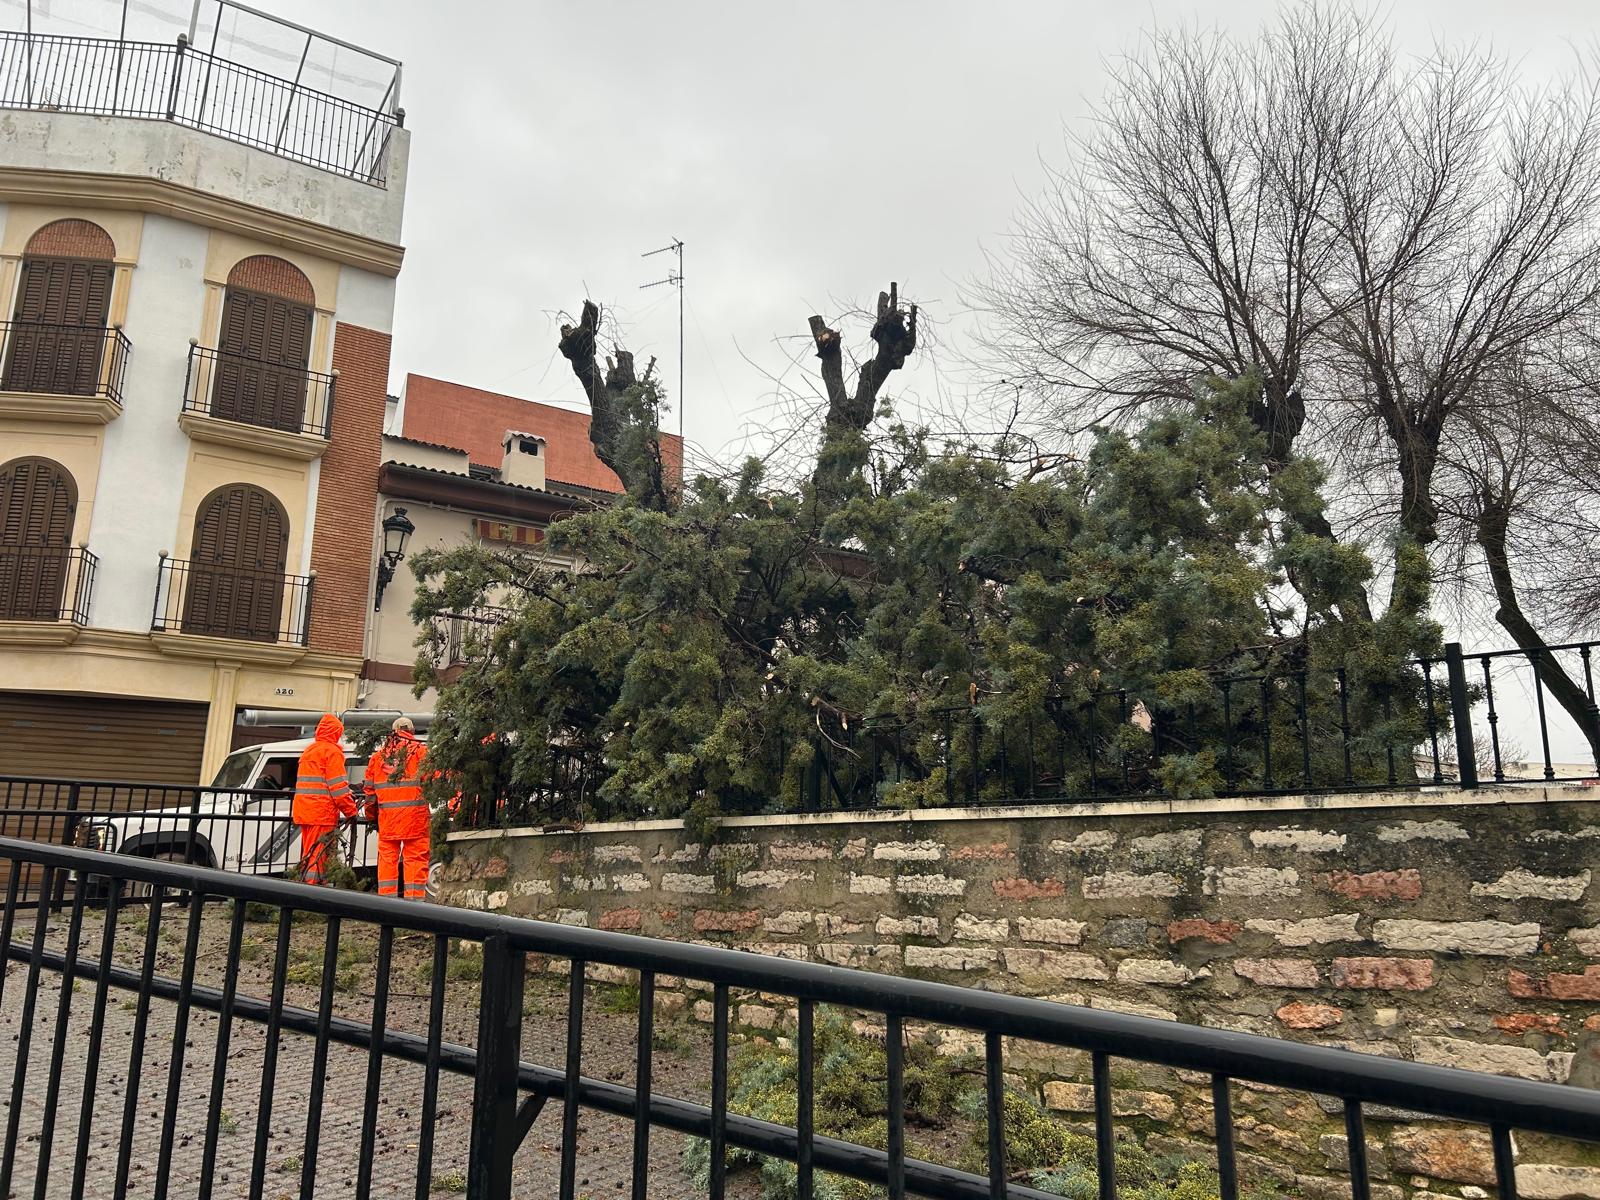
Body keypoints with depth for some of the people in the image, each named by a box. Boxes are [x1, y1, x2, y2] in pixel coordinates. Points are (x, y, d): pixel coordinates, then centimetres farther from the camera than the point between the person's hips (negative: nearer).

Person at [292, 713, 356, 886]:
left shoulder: (308, 750, 20)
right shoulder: (332, 751, -7)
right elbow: (338, 786, -12)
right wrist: (351, 811, -10)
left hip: (303, 811, 9)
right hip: (322, 812, -8)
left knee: (308, 854, 15)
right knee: (318, 854, -8)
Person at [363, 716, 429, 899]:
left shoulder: (377, 755, 15)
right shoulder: (419, 751, 1)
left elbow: (369, 788, 18)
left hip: (387, 816, 4)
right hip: (414, 814, -4)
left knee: (387, 856, 10)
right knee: (415, 856, -2)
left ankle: (386, 896, 12)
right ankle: (414, 896, -5)